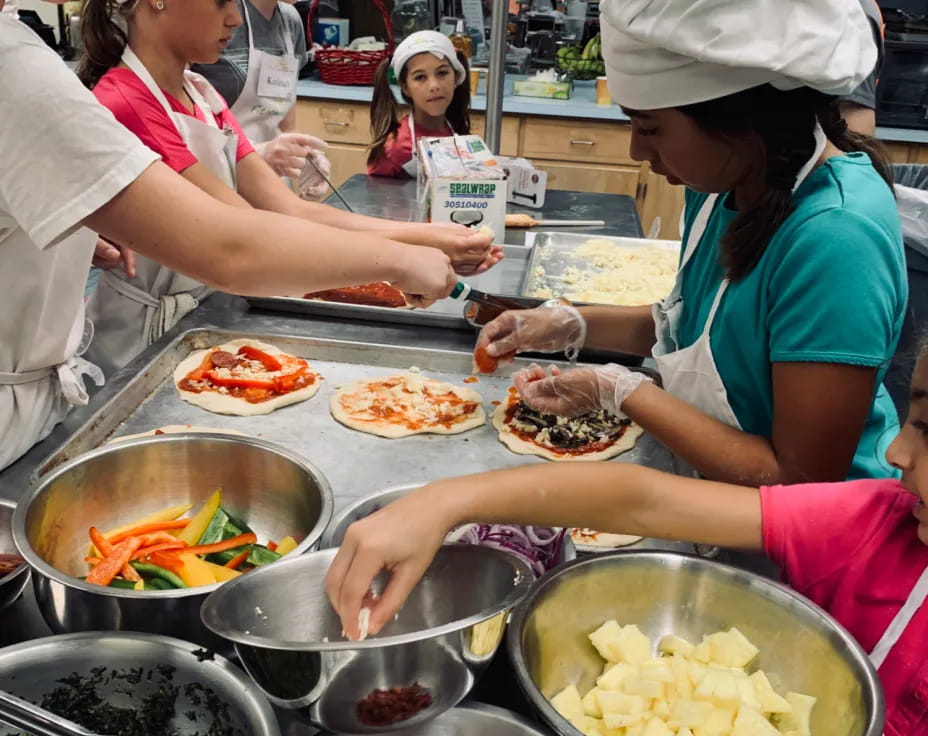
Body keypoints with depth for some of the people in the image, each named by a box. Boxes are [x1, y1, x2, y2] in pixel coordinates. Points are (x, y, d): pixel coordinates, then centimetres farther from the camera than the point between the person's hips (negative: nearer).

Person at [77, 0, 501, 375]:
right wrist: (411, 251, -28)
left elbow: (292, 211, -5)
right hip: (143, 337, -7)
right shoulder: (124, 105, -21)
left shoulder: (202, 96, 6)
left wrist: (426, 235, -16)